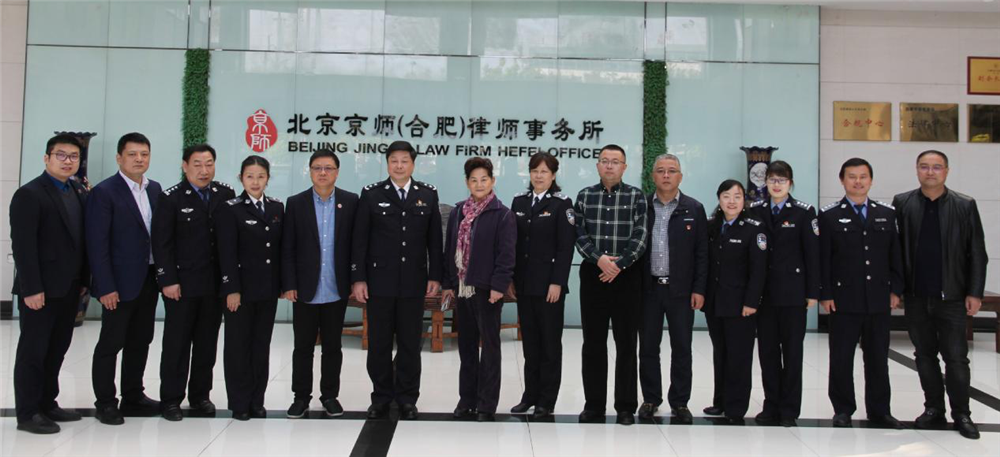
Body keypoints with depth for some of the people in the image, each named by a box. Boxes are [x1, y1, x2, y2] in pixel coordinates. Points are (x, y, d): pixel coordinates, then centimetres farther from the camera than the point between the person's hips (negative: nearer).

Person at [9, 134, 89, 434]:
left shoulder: (80, 194, 11)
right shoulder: (29, 195, -10)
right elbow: (22, 246, -15)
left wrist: (84, 280, 8)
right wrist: (31, 289, -19)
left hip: (69, 288, 7)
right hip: (41, 290, -7)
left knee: (56, 350, 13)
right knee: (33, 351, 3)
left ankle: (47, 404, 24)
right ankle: (27, 413, 11)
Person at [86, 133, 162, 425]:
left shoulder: (155, 189, 10)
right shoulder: (104, 192, -9)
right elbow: (97, 244, -12)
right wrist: (106, 287, -16)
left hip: (148, 280, 6)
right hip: (120, 282, -6)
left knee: (140, 341, 13)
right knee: (111, 343, 3)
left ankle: (133, 397, 24)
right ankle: (105, 403, 14)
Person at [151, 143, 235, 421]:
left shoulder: (226, 194, 4)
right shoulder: (171, 198, -3)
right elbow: (161, 243, -6)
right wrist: (168, 280, -12)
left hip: (216, 283, 3)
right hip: (182, 284, -3)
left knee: (207, 343, 9)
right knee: (176, 343, 5)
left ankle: (200, 395, 21)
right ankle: (171, 399, 15)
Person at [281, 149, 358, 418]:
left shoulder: (351, 202, 1)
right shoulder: (296, 203, 2)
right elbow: (287, 249, 0)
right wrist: (289, 285, -5)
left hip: (336, 290, 0)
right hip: (305, 289, 0)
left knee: (332, 346, 10)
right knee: (303, 346, 8)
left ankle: (330, 395, 21)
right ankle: (301, 396, 19)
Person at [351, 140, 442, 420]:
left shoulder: (428, 195, 4)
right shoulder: (371, 195, 0)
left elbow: (434, 239, 5)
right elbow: (360, 240, -1)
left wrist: (435, 276, 1)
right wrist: (358, 278, -5)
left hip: (413, 282, 1)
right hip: (379, 281, -1)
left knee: (410, 344, 7)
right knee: (378, 343, 7)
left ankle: (407, 400, 19)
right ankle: (381, 398, 20)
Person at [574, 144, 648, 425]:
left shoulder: (636, 197, 2)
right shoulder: (585, 196, 7)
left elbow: (640, 236, -5)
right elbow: (580, 234, 0)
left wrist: (619, 264, -14)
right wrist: (599, 258, -14)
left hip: (626, 276, -2)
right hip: (592, 275, 2)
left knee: (626, 343, 3)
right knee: (593, 343, 6)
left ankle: (626, 406, 11)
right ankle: (594, 404, 15)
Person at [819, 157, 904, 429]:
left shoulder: (886, 214, 10)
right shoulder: (830, 216, 0)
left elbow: (895, 256, 11)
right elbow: (823, 260, -3)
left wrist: (895, 290, 4)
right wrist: (825, 295, -8)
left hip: (878, 300, 3)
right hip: (844, 300, -3)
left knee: (878, 359, 9)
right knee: (841, 359, 3)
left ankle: (879, 411, 20)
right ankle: (843, 410, 14)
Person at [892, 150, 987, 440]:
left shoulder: (965, 206, 1)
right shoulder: (902, 204, 4)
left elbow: (977, 253, 0)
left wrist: (974, 293, -5)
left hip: (951, 296, -2)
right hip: (916, 297, 2)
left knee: (956, 357, 1)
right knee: (925, 355, 10)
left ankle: (961, 414, 13)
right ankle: (934, 409, 21)